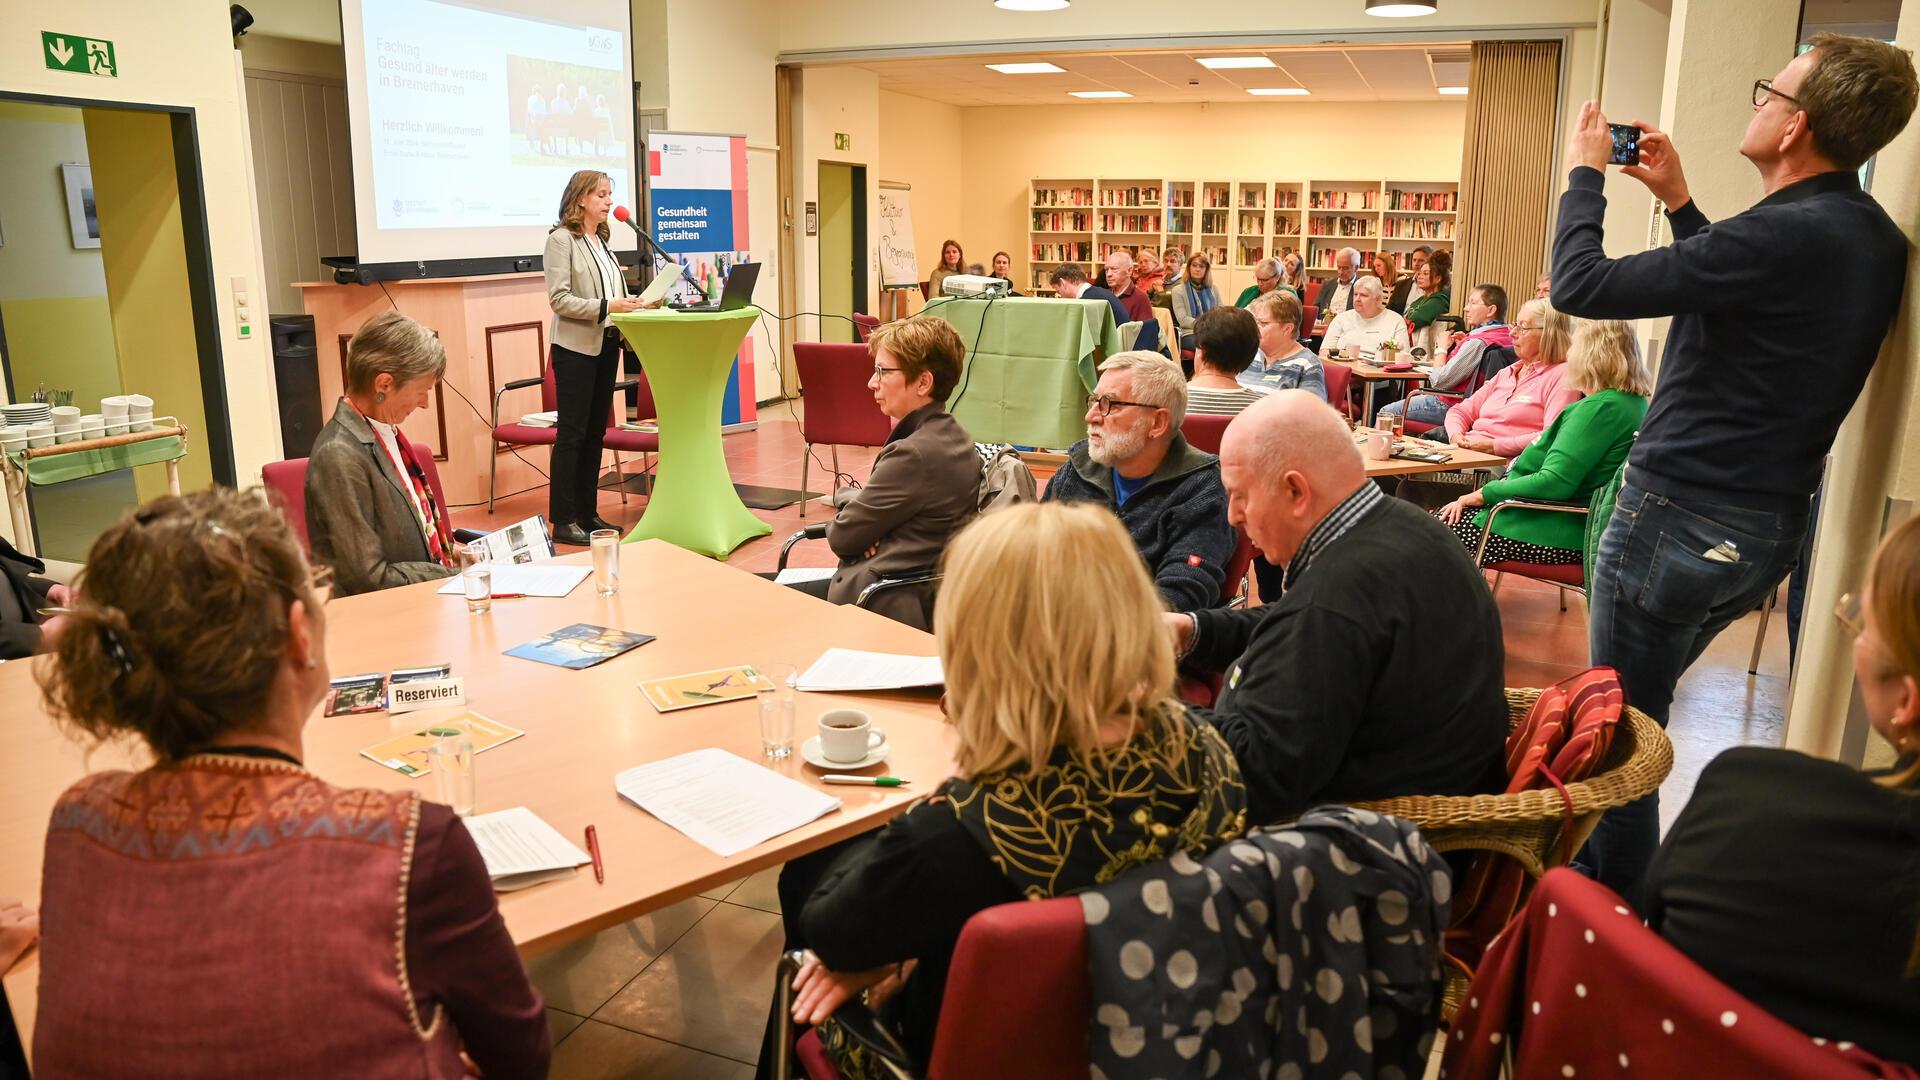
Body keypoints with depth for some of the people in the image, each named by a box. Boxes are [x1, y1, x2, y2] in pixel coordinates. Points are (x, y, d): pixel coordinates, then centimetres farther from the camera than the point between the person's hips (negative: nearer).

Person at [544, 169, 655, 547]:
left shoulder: (602, 240, 15)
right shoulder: (561, 239, -8)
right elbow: (559, 299, -16)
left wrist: (637, 303, 2)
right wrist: (607, 307, -23)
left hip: (606, 344, 8)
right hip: (576, 346, -8)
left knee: (596, 431, 11)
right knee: (572, 433, -5)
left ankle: (588, 512, 19)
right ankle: (563, 520, 0)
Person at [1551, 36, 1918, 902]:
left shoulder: (1784, 235, -23)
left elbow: (1579, 285, -21)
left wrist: (1584, 171, -5)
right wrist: (1677, 200, 20)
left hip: (1680, 519, -9)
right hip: (1770, 527, 9)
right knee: (1640, 712, 25)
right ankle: (1616, 877, 40)